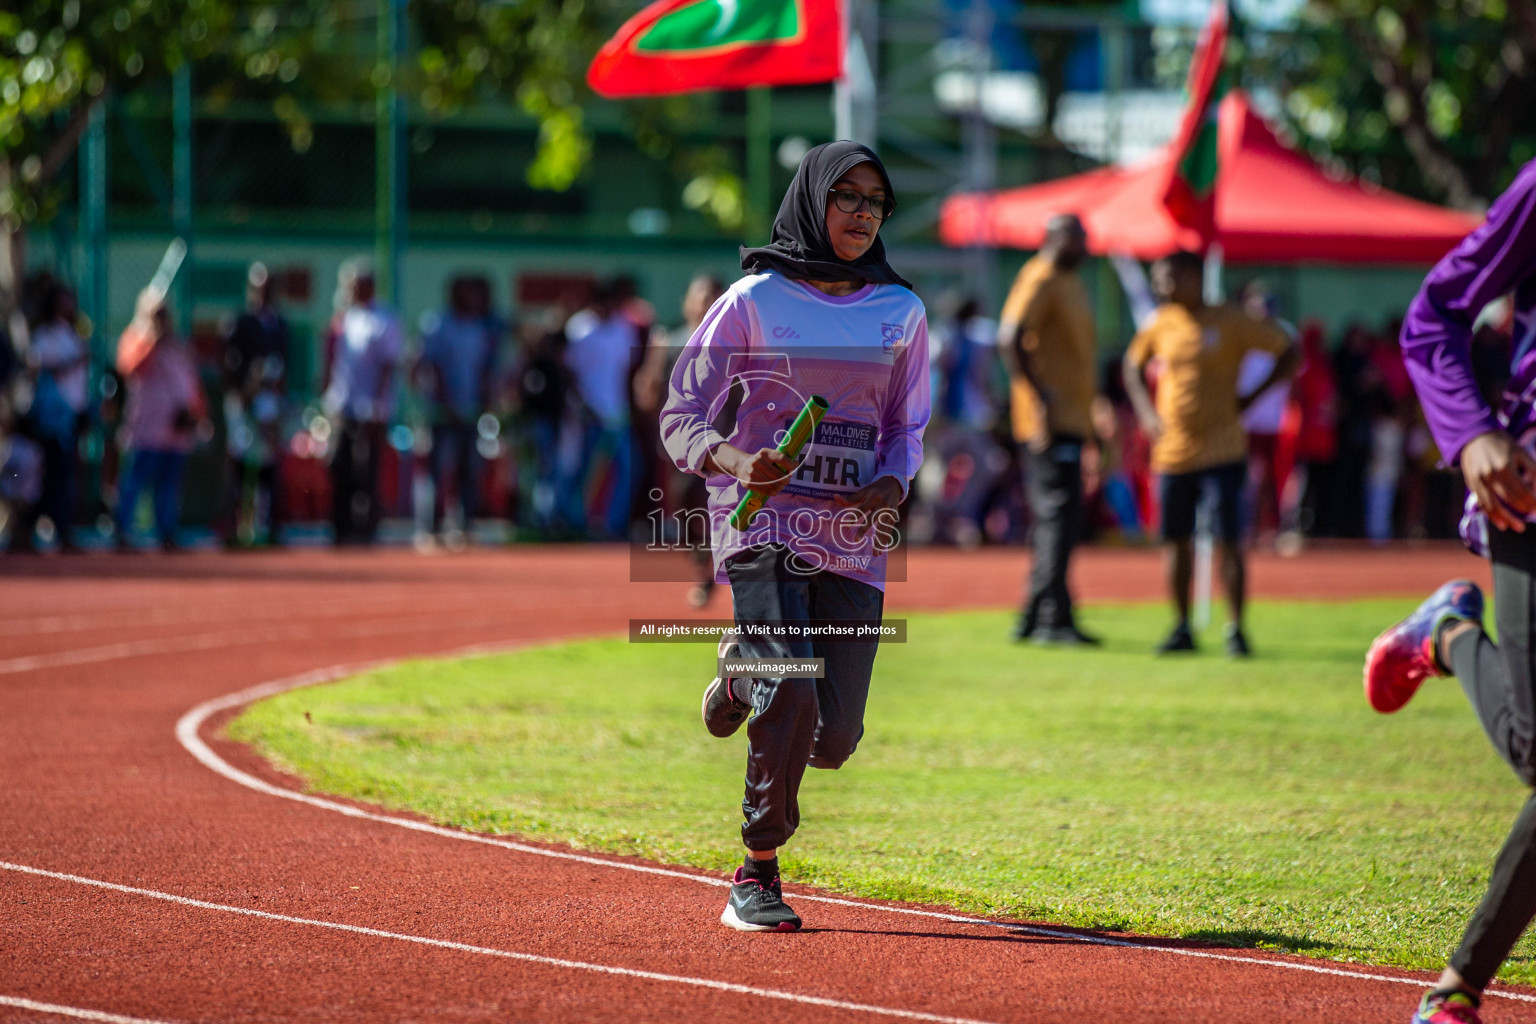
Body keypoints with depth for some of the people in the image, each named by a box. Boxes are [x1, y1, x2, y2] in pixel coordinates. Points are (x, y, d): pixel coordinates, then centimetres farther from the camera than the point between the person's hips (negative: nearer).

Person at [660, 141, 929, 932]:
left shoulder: (901, 312, 12)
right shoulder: (753, 301, 0)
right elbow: (682, 420, 1)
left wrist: (893, 483, -2)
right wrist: (739, 463, -20)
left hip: (854, 540, 4)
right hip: (763, 525, -4)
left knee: (831, 740, -2)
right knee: (793, 700, -22)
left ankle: (746, 676, 32)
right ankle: (757, 878, -6)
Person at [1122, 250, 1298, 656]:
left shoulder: (1231, 323, -5)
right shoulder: (1162, 325, 7)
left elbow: (1289, 353, 1)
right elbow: (1133, 365, 24)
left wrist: (1251, 397, -6)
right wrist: (1145, 410, 9)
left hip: (1222, 451, -4)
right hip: (1172, 451, 4)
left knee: (1228, 539, -7)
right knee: (1177, 540, 5)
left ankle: (1236, 629, 0)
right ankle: (1182, 629, 15)